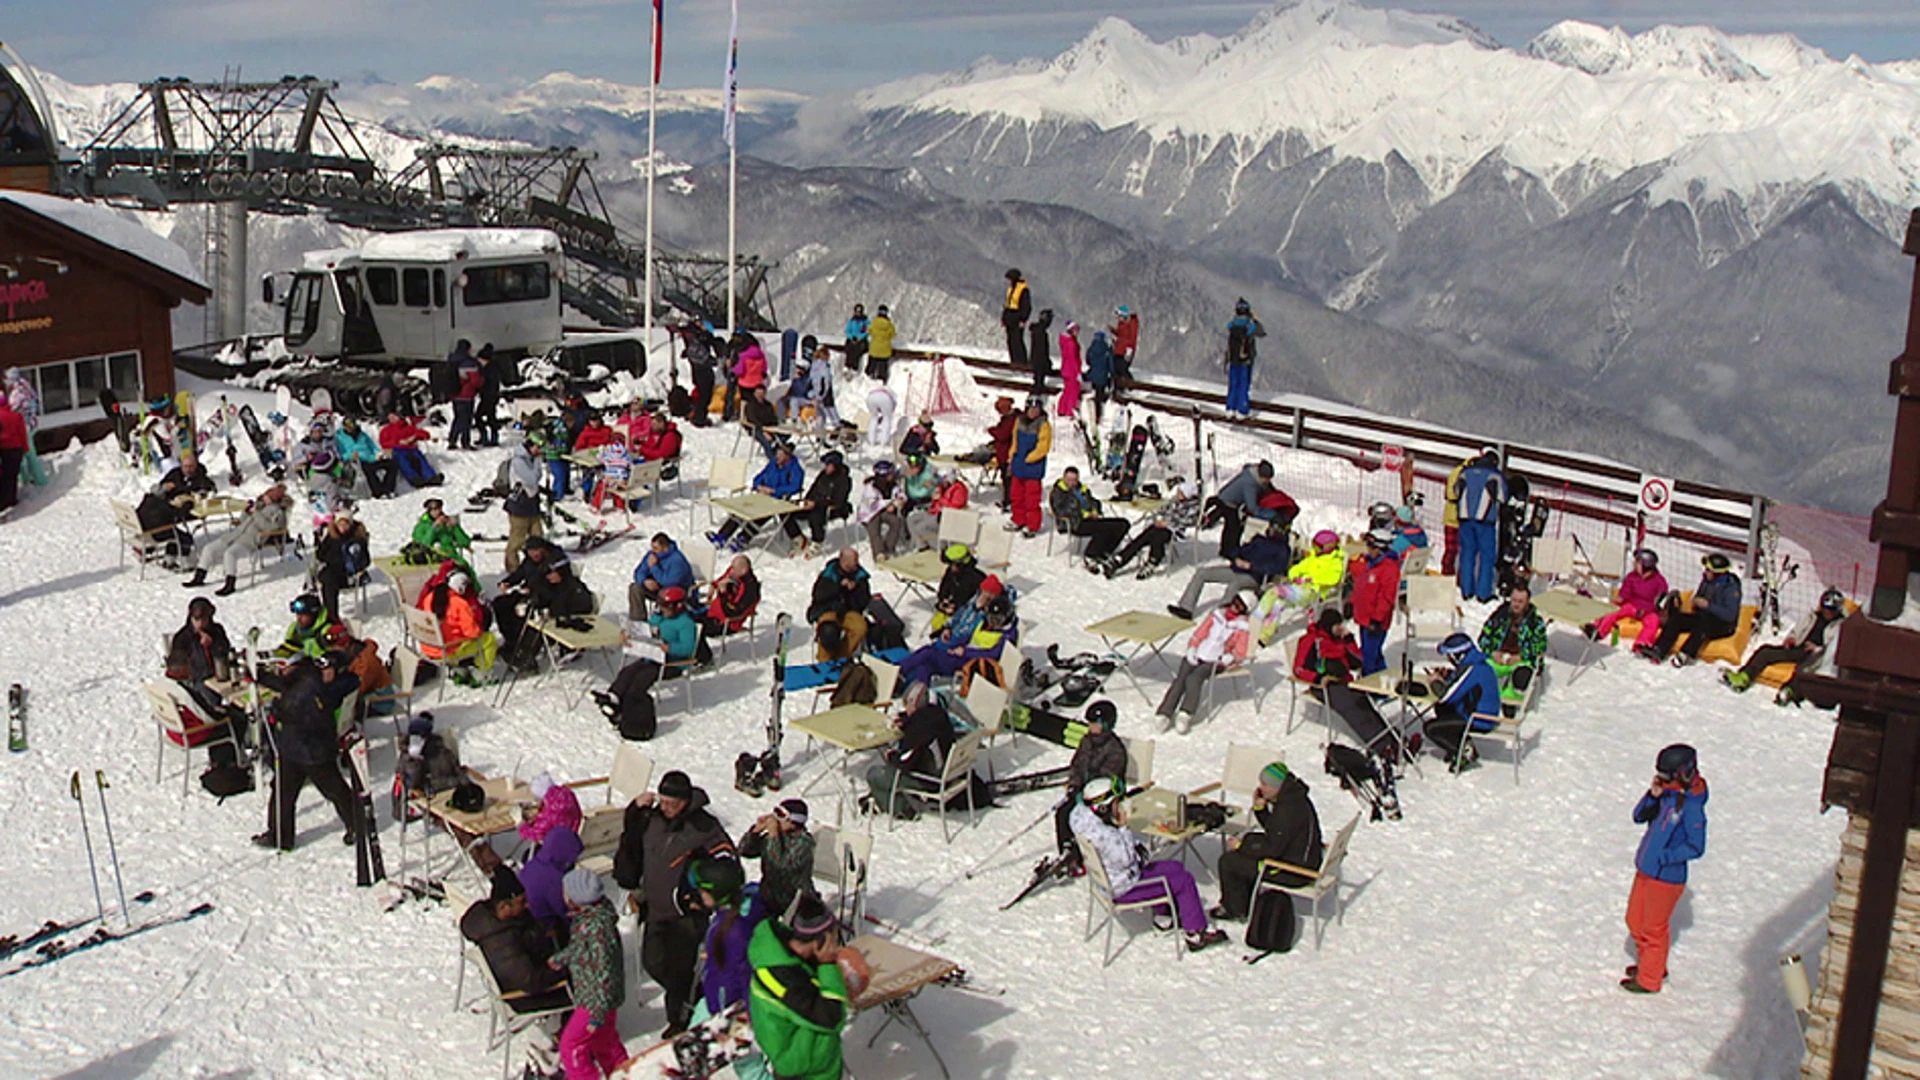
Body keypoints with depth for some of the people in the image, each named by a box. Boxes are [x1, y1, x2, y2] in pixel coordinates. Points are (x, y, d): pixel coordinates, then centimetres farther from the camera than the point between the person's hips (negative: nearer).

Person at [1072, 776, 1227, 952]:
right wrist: (1122, 827, -23)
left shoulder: (1082, 814, -6)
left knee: (1175, 867, 19)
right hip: (1122, 889, -10)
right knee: (1184, 880, -1)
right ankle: (1197, 933, 10)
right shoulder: (1102, 835, -36)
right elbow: (1124, 861, -26)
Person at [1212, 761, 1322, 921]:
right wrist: (1259, 807, 2)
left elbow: (1272, 849, -23)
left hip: (1295, 871, -11)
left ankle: (1237, 910, 18)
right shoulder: (1293, 797, 4)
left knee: (1228, 861, -4)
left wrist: (1240, 846, -10)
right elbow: (1272, 829, 18)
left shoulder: (1289, 809, -27)